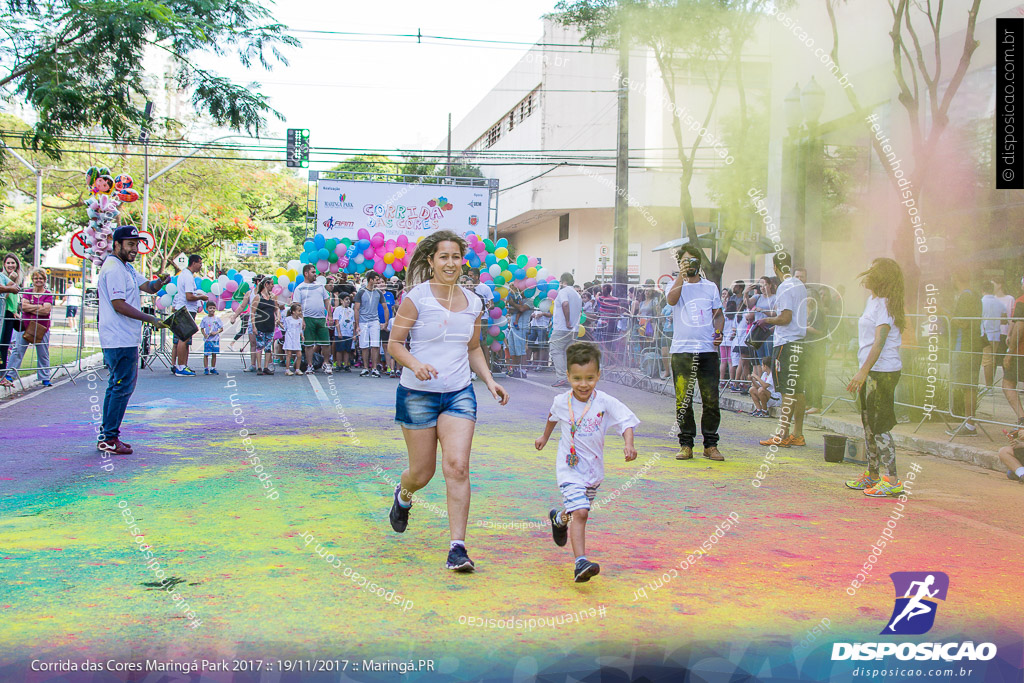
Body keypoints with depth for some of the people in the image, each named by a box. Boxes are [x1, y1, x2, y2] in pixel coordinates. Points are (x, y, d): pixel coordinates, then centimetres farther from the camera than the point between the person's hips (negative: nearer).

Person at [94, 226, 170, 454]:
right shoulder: (114, 269, -14)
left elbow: (148, 287, 17)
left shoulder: (126, 267, 18)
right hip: (120, 340, -11)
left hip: (125, 339, 11)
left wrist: (161, 281, -6)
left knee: (117, 386, 15)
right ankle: (109, 439, -3)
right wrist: (150, 319, -18)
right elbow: (119, 305, -20)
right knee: (122, 386, -8)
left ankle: (106, 436, 21)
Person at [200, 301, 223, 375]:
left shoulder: (217, 319, 3)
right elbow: (202, 328, 8)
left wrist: (216, 332, -13)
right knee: (206, 354, -2)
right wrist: (204, 334, -9)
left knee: (214, 354, 6)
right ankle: (206, 369, 4)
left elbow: (221, 329, 4)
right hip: (207, 339, -1)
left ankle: (213, 368, 16)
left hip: (215, 339, 1)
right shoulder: (205, 319, 3)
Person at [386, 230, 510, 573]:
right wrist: (415, 364, -24)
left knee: (457, 467, -12)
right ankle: (403, 495, 45)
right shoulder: (416, 298, -7)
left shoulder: (472, 303, 7)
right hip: (417, 394, -3)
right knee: (423, 472, 7)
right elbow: (394, 343, -5)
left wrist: (489, 380, 5)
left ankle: (457, 547, -7)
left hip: (459, 394, 3)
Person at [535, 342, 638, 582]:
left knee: (580, 511, 22)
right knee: (580, 513, -19)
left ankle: (559, 518, 55)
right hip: (570, 468, -2)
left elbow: (626, 422, -18)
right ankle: (580, 562, -22)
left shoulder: (606, 402, -14)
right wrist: (544, 437, 30)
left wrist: (628, 444, -37)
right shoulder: (561, 401, -7)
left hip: (594, 469, 2)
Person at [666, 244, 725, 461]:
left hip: (708, 350, 2)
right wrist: (682, 275, -16)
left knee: (711, 399, 0)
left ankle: (710, 445, 10)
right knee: (683, 400, -2)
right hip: (682, 350, -1)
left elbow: (718, 314, 18)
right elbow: (671, 299, -15)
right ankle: (686, 444, 7)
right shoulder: (677, 286, 8)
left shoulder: (711, 287, 15)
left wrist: (718, 332, 0)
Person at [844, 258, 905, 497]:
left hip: (883, 371, -10)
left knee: (880, 426, -8)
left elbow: (879, 342, -21)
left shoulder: (884, 304, -13)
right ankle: (872, 475, 23)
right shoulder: (873, 301, 16)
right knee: (869, 425, 14)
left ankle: (892, 481, -5)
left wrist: (863, 371, -26)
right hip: (872, 371, 10)